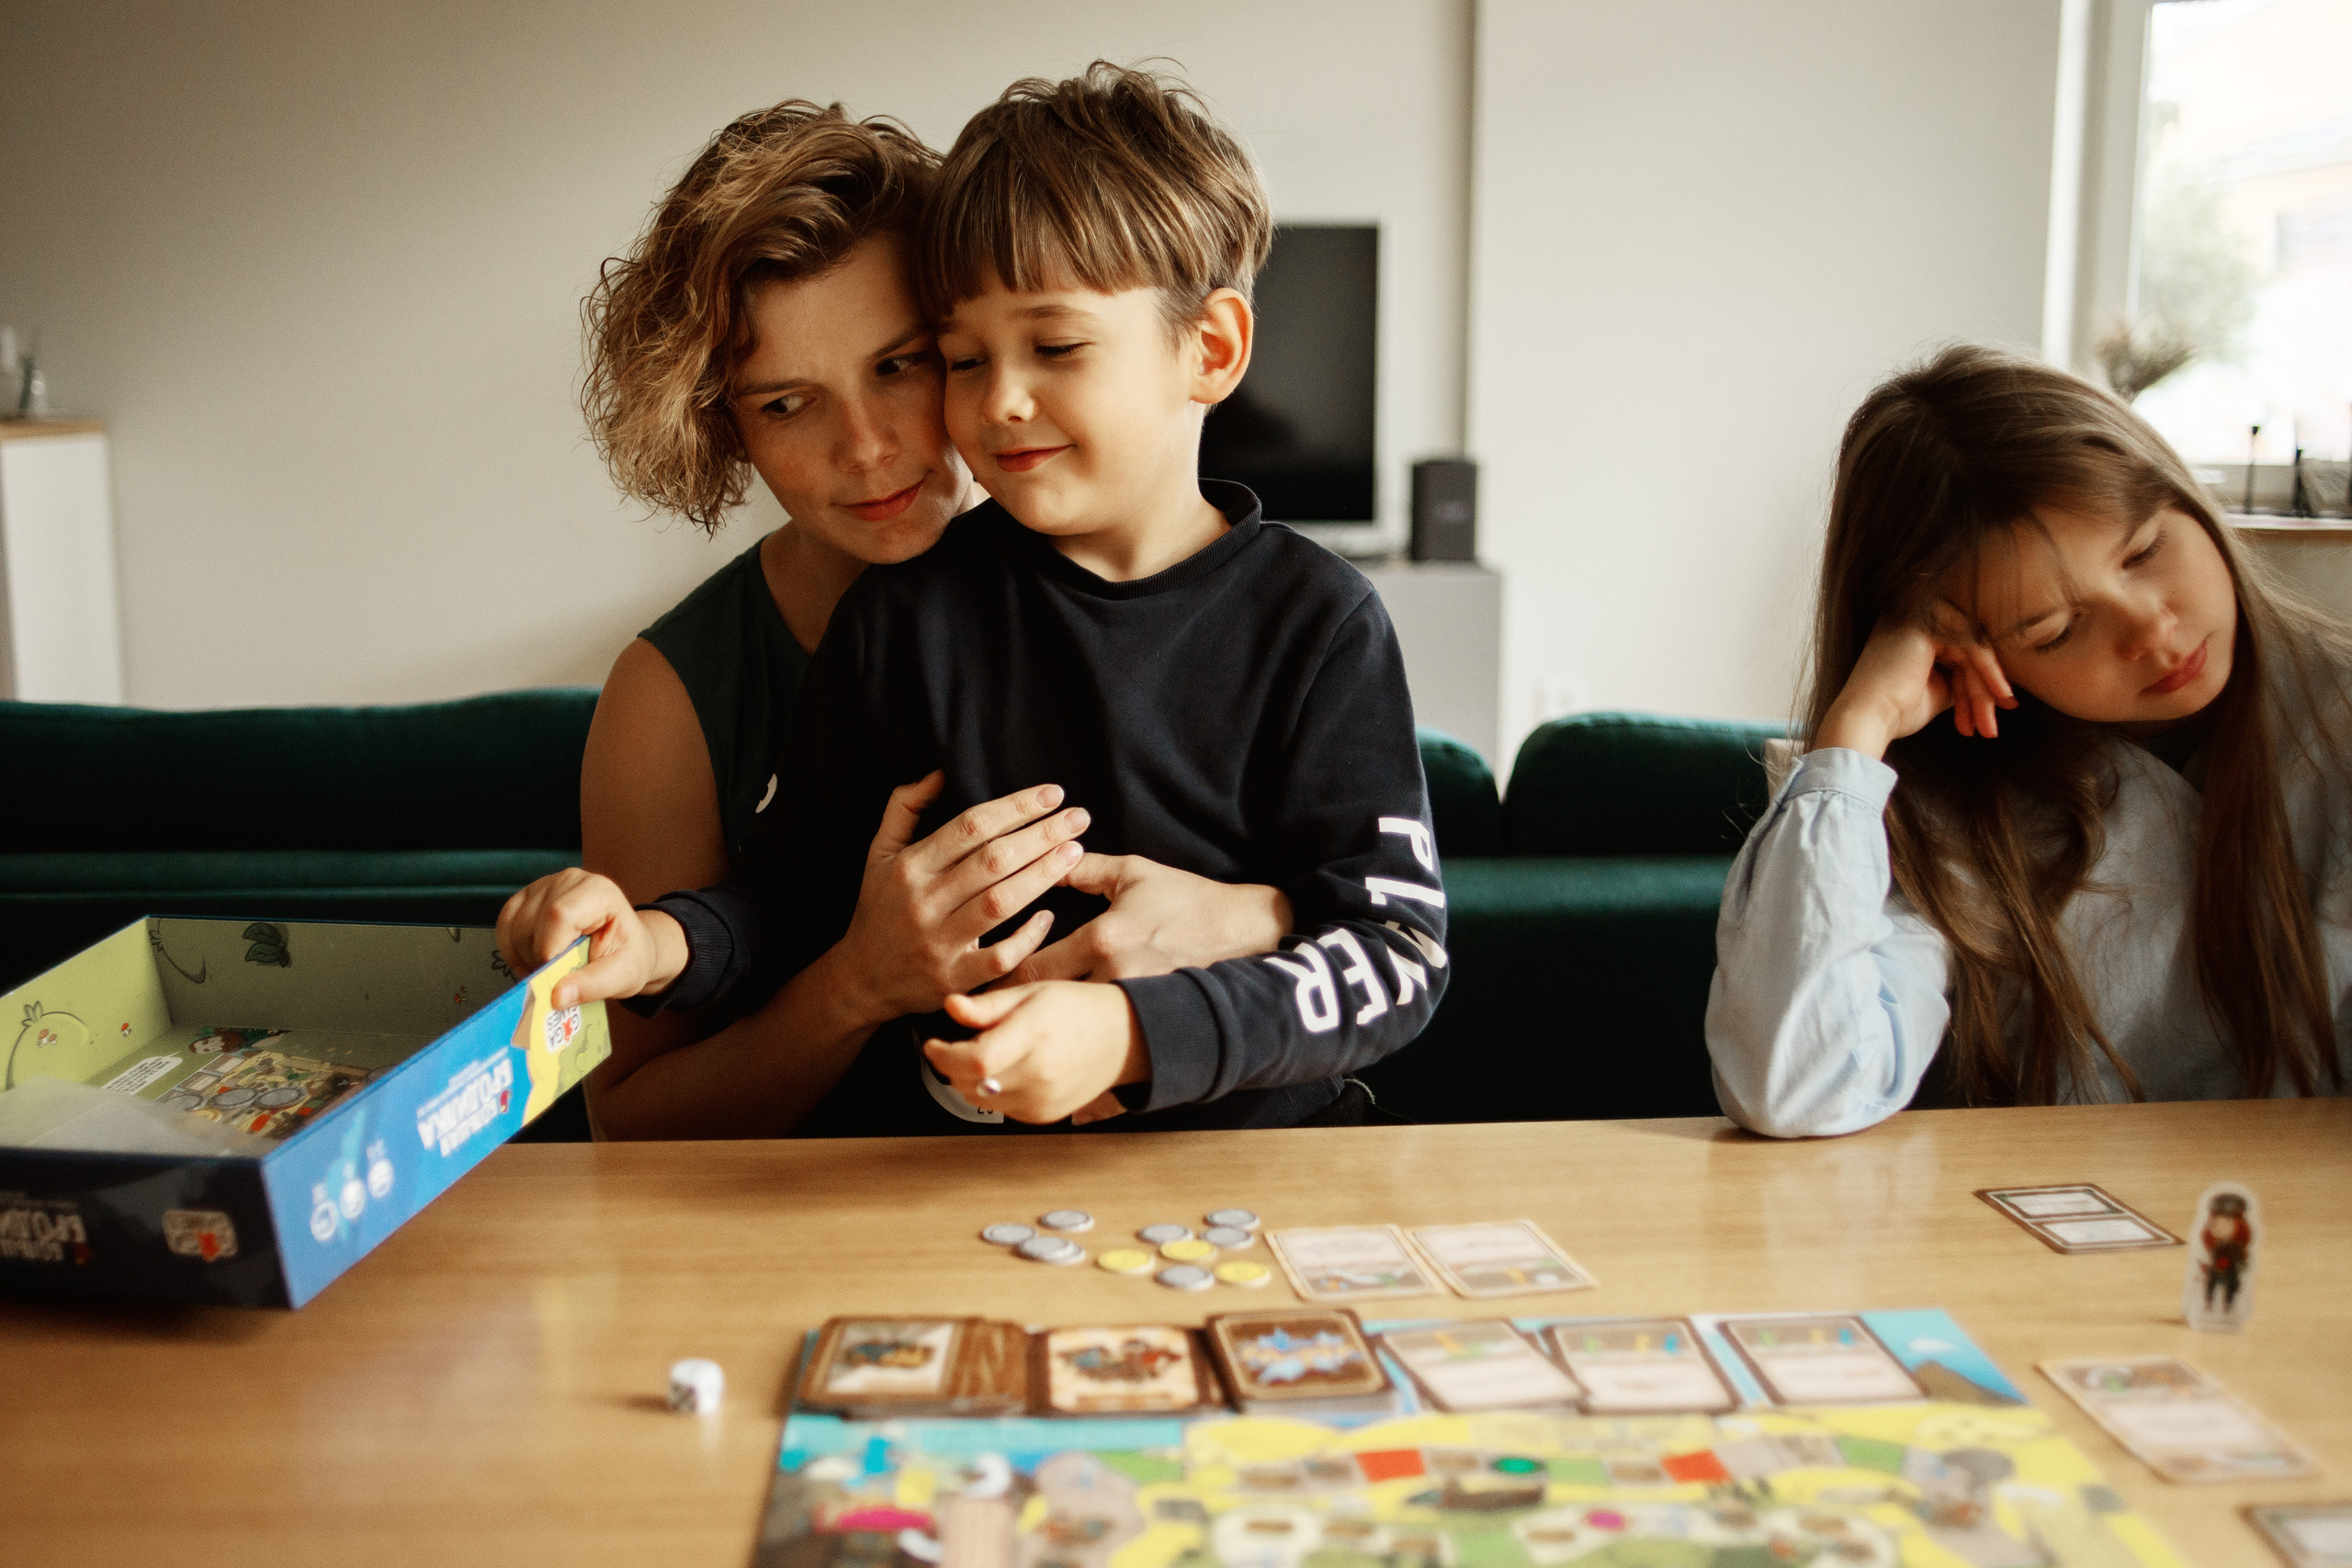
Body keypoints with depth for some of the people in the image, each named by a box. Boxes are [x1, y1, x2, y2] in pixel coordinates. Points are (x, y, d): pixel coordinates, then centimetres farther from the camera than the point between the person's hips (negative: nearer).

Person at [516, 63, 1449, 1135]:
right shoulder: (904, 612, 4)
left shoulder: (1312, 623, -4)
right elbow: (805, 891, 11)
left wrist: (1133, 1037, -24)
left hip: (1244, 1139, -1)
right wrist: (662, 945, -11)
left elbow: (1397, 947, -10)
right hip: (935, 1152, 2)